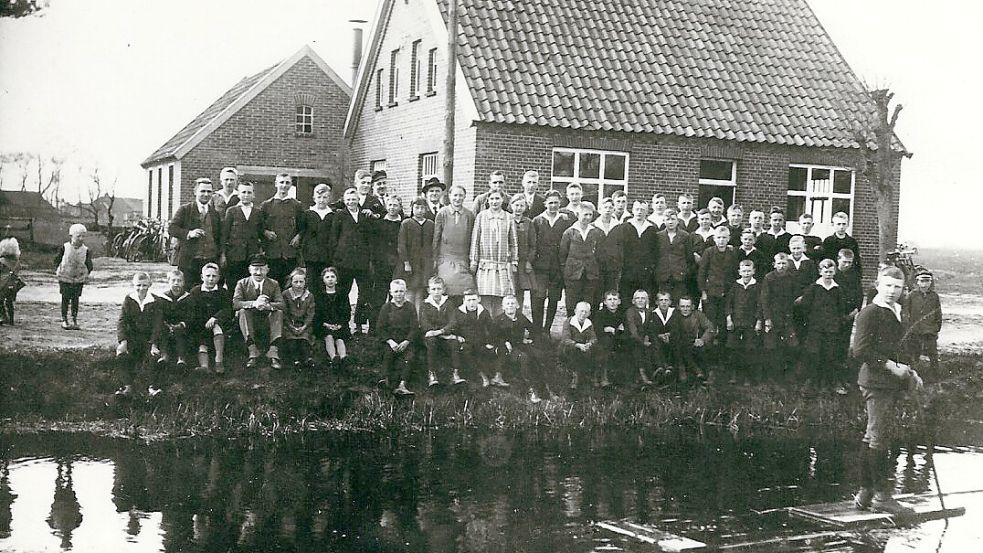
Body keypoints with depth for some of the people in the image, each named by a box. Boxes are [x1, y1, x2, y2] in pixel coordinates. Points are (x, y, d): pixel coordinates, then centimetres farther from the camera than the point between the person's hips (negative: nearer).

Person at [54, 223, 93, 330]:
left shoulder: (86, 250, -5)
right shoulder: (65, 247, -8)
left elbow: (89, 265, 5)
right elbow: (57, 260, 4)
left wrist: (86, 274, -6)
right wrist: (57, 270, -4)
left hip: (79, 279, 1)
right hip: (65, 277, -1)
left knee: (75, 299, 3)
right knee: (65, 298, 2)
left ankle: (74, 320, 11)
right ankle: (64, 319, 11)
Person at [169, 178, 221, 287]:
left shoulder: (215, 212, 16)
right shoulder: (185, 209, 5)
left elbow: (220, 236, 21)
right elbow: (171, 229, -3)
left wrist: (221, 254, 9)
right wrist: (189, 233, -17)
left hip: (211, 260, 3)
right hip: (189, 260, -3)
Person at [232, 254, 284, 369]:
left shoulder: (274, 284, 3)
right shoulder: (242, 283, 1)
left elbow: (281, 304, -12)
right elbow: (235, 303, -16)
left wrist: (267, 305, -35)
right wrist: (254, 304, -34)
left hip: (267, 319, 0)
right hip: (250, 319, 0)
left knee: (279, 312, -27)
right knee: (243, 311, -30)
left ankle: (273, 353, -35)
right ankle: (253, 353, -36)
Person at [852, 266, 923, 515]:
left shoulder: (896, 312, 18)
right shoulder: (869, 313, -11)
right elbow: (861, 350, -18)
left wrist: (909, 372, 14)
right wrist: (890, 366, -19)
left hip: (892, 383, 9)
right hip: (876, 381, -9)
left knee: (873, 437, 12)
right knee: (880, 437, -7)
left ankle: (865, 494, 19)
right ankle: (881, 494, -3)